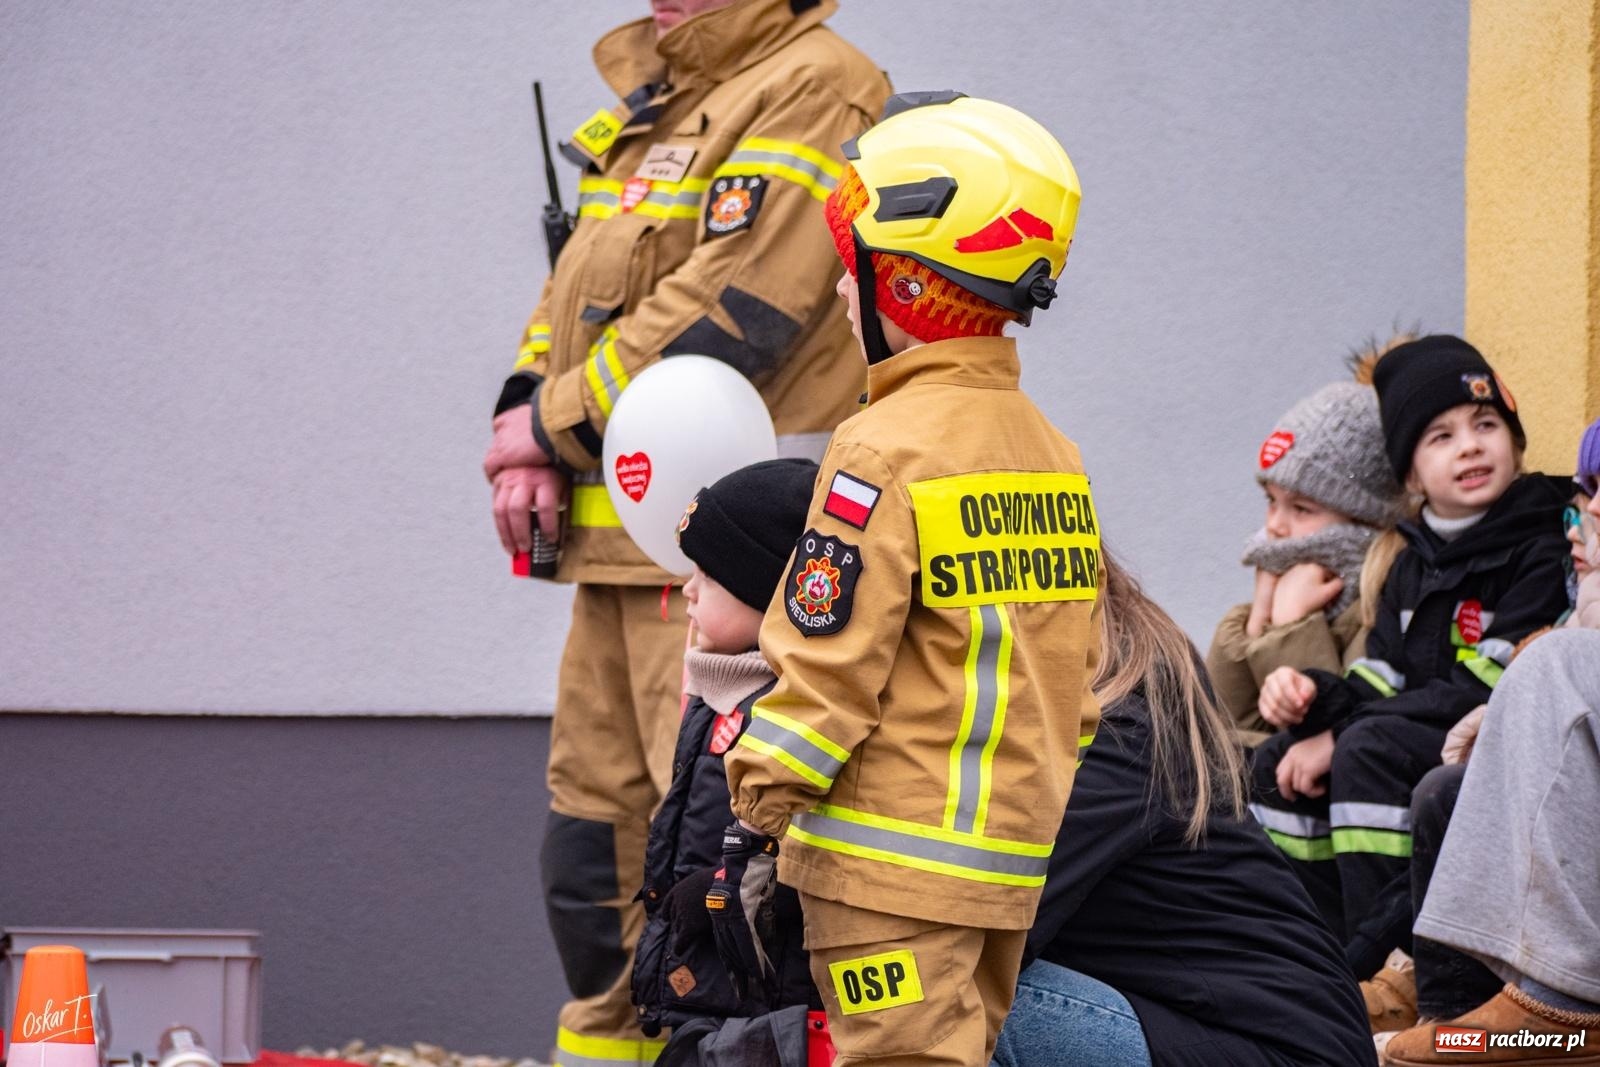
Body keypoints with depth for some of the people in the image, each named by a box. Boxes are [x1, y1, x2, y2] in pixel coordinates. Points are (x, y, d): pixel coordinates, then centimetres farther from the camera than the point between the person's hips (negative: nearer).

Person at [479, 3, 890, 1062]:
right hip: (622, 549, 10)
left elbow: (728, 315, -19)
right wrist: (524, 428, 0)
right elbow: (574, 290, 20)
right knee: (599, 827, 15)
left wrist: (557, 423, -10)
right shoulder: (652, 105, 20)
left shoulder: (812, 91, -10)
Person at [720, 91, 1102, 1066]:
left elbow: (824, 672, -15)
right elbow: (1073, 678, 17)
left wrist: (753, 829, -9)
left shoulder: (889, 450, -14)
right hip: (1017, 862, 8)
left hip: (893, 869, -8)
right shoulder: (1053, 454, 12)